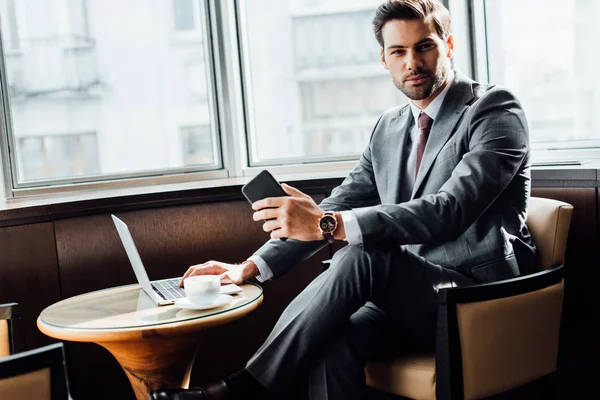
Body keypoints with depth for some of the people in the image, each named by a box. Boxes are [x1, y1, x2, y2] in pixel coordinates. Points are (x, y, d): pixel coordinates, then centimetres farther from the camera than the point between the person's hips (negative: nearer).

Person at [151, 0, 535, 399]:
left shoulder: (496, 111, -9)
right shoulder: (389, 127, 12)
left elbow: (451, 209, -24)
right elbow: (339, 206, 14)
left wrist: (329, 225, -34)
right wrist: (251, 268, 2)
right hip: (414, 294, 5)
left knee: (363, 255, -31)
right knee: (334, 342, -28)